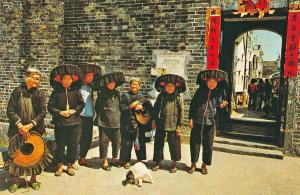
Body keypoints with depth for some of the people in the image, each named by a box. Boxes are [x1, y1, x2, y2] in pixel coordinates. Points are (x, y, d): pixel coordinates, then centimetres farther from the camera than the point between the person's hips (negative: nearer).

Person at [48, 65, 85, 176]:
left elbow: (81, 104, 5)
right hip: (60, 123, -1)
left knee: (73, 145, 7)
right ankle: (60, 166, 24)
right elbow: (50, 106, -2)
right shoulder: (56, 92, -1)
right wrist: (60, 112, -13)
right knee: (60, 145, 8)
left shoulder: (75, 92, 3)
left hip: (74, 122, 1)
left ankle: (70, 165, 24)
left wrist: (74, 111, -9)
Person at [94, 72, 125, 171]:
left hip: (116, 122, 4)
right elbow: (97, 107, 4)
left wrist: (119, 115, 8)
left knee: (117, 141, 8)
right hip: (104, 122, -3)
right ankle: (105, 161, 15)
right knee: (104, 141, 1)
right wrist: (101, 116, 1)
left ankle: (114, 159, 26)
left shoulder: (117, 93, 10)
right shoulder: (101, 94, -1)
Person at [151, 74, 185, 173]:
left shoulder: (177, 98, -3)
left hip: (173, 126, -3)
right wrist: (154, 121, 7)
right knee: (158, 143, 10)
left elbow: (181, 112, -3)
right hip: (160, 125, 3)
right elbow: (155, 109, 10)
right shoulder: (160, 97, 5)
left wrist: (179, 126, -5)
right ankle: (157, 162, 26)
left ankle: (174, 164, 24)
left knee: (174, 145, 5)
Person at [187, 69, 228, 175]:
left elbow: (217, 107, 10)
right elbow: (192, 105, 1)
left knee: (208, 144, 8)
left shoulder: (218, 93, 3)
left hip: (210, 122, 1)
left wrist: (222, 106, -13)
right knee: (195, 142, 8)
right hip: (197, 121, -1)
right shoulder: (200, 91, -1)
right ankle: (193, 164, 24)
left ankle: (204, 164, 26)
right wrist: (190, 119, -3)